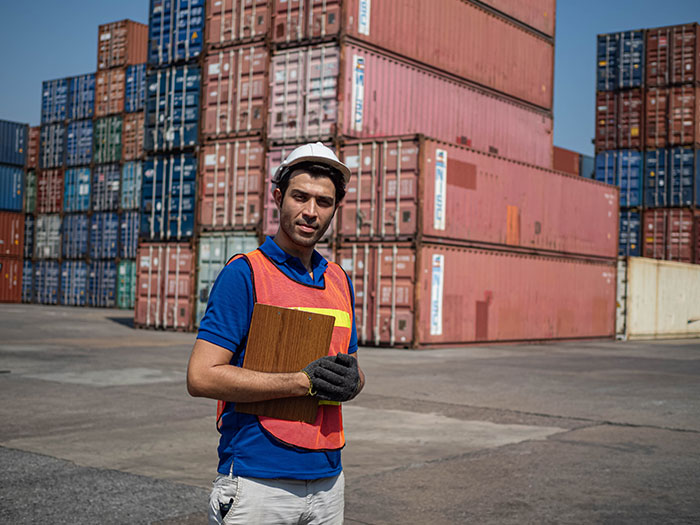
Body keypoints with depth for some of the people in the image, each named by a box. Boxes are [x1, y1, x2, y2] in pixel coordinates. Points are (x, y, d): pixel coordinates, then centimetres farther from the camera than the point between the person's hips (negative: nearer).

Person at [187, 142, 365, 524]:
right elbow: (202, 377, -16)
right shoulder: (244, 273, -8)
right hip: (257, 483, -6)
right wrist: (304, 381, -17)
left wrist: (350, 380, -4)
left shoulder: (339, 280, 12)